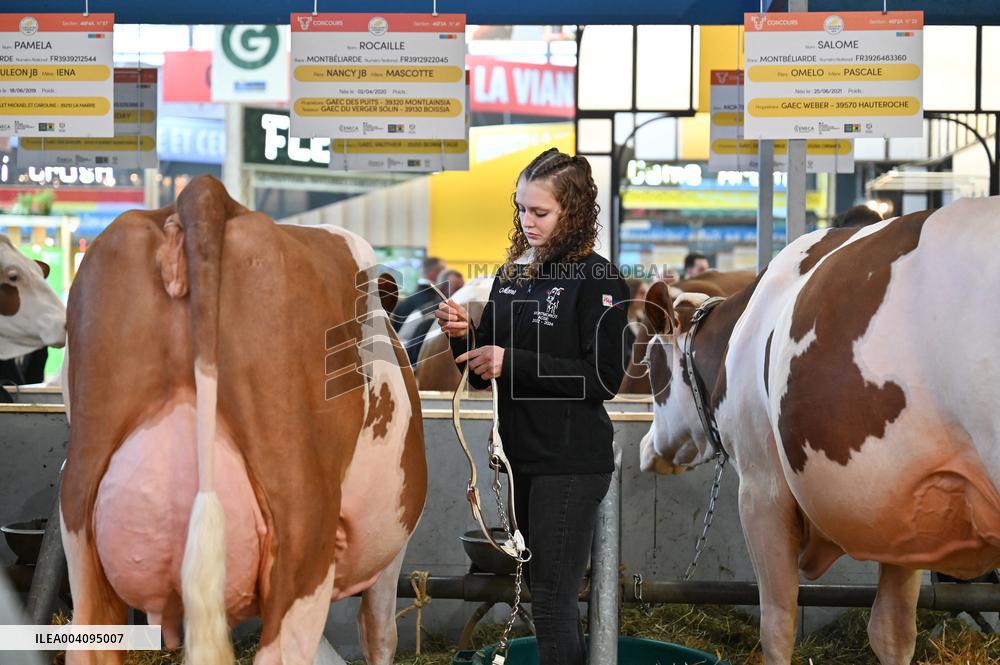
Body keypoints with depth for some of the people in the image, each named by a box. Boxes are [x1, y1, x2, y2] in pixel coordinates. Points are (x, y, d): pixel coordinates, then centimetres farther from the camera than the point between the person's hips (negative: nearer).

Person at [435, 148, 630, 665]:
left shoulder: (597, 281, -10)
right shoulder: (511, 275, 11)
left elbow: (603, 378, -18)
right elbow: (485, 372, 17)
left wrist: (513, 361, -20)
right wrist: (463, 336, -4)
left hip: (571, 462, -7)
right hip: (521, 456, 7)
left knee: (551, 602, -5)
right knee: (552, 598, 15)